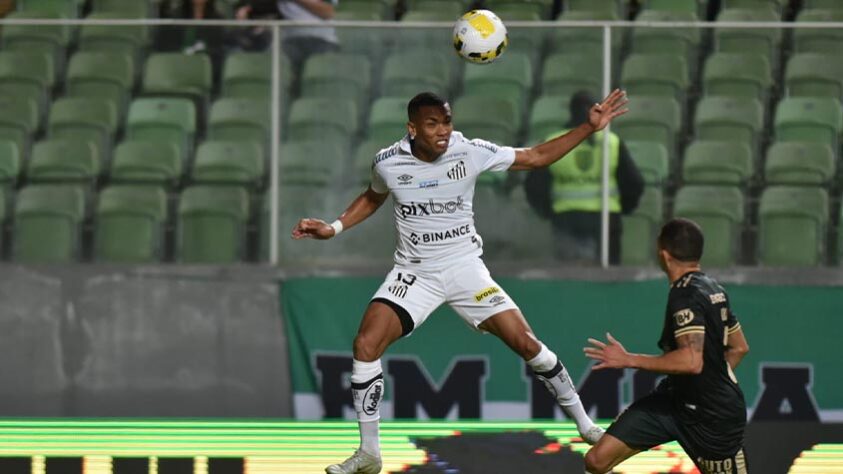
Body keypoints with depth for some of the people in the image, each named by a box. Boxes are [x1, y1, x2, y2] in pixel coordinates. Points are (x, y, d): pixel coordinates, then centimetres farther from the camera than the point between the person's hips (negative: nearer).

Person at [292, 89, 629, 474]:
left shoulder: (471, 152, -12)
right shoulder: (388, 163, -10)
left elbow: (537, 157, -3)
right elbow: (373, 198, 15)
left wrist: (590, 127, -11)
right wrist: (333, 229, 5)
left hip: (465, 268, 0)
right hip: (414, 273, 0)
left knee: (526, 343, -10)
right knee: (366, 344, -19)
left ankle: (584, 424, 10)